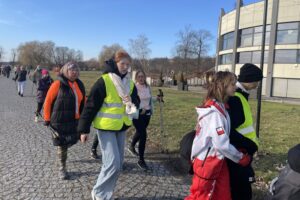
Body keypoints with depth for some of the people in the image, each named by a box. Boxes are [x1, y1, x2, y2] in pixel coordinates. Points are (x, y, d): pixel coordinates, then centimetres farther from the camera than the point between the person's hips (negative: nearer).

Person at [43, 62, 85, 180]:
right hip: (60, 120, -5)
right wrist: (47, 119, -6)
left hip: (74, 120, 6)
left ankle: (60, 155, 47)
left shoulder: (79, 84, 5)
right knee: (62, 145, 4)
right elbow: (48, 101, -8)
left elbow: (82, 102, 12)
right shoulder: (58, 84, -12)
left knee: (73, 141, 15)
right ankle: (62, 169, 21)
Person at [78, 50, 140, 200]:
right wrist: (84, 129, -13)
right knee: (113, 163, -9)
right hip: (105, 127, -6)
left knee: (118, 164, 12)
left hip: (121, 127, 7)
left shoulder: (130, 84, 5)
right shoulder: (104, 81, -14)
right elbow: (91, 106, -13)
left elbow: (136, 102, 13)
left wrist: (131, 102, -11)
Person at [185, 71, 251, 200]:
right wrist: (241, 158, -11)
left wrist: (239, 153, 1)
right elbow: (222, 144, -25)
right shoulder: (214, 112, -25)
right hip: (207, 163, -9)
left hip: (217, 160, 9)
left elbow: (222, 137, 7)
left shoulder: (219, 107, 5)